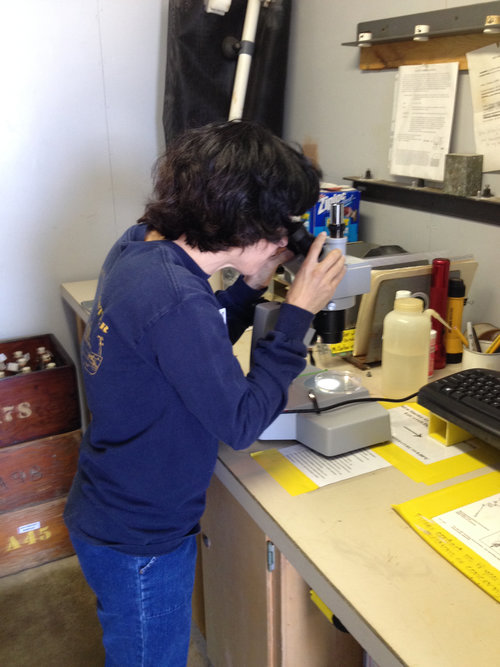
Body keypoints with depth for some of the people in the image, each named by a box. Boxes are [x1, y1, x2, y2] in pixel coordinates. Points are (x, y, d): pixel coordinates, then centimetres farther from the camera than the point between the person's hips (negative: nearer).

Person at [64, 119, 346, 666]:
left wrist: (251, 286, -4)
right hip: (139, 543, -8)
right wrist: (298, 313, -21)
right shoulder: (175, 300, -34)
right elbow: (241, 423, -25)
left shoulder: (137, 247, -5)